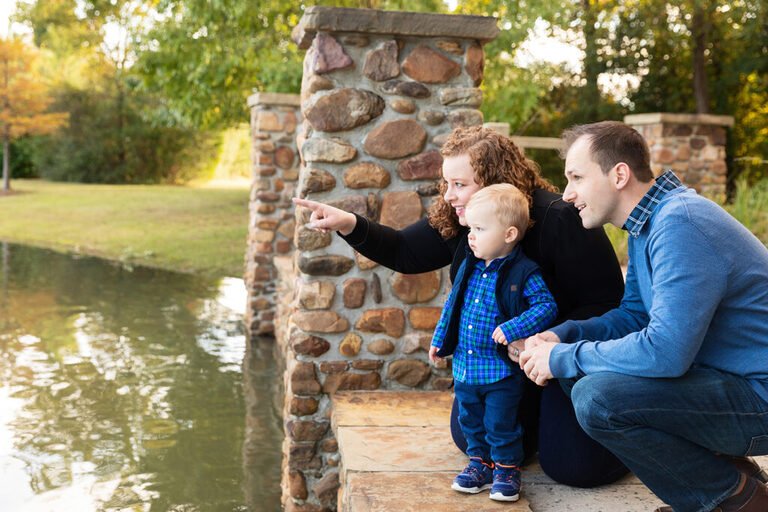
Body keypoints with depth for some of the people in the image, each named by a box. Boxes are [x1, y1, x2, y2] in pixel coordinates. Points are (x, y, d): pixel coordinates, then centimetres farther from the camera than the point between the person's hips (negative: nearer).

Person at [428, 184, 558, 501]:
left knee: (501, 425, 3)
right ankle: (480, 463, 33)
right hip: (465, 365, 7)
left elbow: (546, 307, -18)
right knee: (470, 421, 17)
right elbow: (452, 305, 15)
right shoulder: (469, 267, 5)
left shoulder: (524, 273, -15)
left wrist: (512, 328, -29)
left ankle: (506, 469, 22)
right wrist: (439, 339, 17)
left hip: (501, 370, -6)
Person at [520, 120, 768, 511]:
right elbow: (634, 315, 17)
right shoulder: (649, 222, 9)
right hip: (726, 377, 10)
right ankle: (724, 466, 13)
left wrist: (563, 358, -18)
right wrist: (562, 336, -1)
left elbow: (665, 351, -31)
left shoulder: (680, 225, -24)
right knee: (587, 372, 12)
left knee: (596, 397, -26)